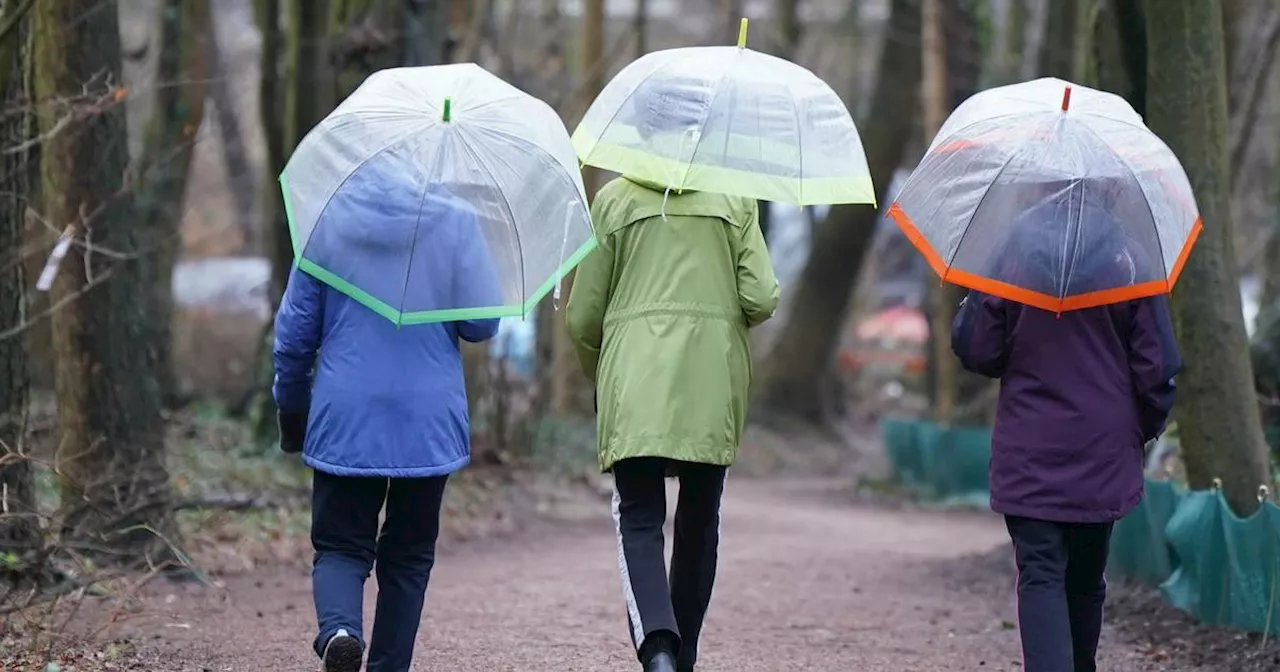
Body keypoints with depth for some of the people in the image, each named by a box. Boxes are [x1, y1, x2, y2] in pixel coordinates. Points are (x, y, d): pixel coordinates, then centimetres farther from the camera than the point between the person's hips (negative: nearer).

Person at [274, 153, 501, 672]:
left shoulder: (326, 221, 1)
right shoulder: (456, 222, -2)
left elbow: (294, 333, 3)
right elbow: (482, 324, -4)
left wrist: (292, 411, 16)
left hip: (344, 420, 0)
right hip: (430, 423, 0)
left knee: (340, 546, 6)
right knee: (408, 555, 13)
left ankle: (340, 628, -23)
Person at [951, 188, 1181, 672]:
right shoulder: (1127, 259, -3)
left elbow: (976, 351, -4)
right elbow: (1157, 366, -1)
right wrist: (1145, 431, 13)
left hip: (1028, 455, -2)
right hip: (1105, 451, 2)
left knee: (1040, 577, -6)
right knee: (1086, 580, 16)